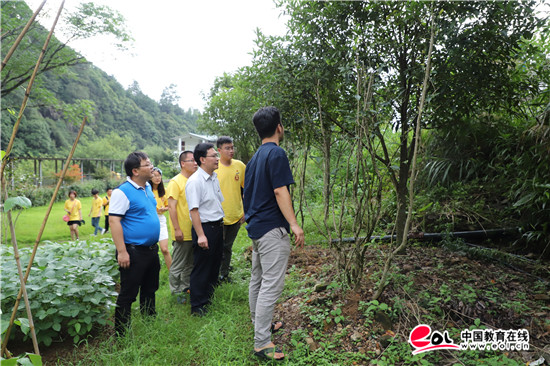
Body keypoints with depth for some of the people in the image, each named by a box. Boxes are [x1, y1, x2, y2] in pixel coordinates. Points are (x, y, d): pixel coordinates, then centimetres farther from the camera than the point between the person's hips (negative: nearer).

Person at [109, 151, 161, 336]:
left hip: (151, 250, 9)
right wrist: (122, 252, -25)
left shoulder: (148, 187, 10)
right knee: (128, 294, 2)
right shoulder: (123, 192, -17)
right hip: (134, 251, -9)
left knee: (150, 290, 21)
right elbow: (114, 220, -22)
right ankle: (121, 334, 16)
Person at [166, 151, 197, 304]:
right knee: (178, 265, 4)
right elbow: (171, 207, -16)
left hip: (194, 232, 8)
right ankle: (176, 292, 18)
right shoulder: (175, 182, -12)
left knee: (190, 264, 18)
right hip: (182, 233, -7)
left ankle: (185, 288, 33)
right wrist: (177, 229, -19)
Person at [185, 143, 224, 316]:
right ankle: (197, 307, 14)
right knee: (201, 268, 1)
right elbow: (194, 210, -21)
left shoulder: (214, 178, 11)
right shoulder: (194, 181, -17)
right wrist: (200, 235, -23)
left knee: (215, 265, 19)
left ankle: (209, 299, 36)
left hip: (218, 227, 9)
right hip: (205, 228, -9)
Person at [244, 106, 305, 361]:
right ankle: (262, 343, 1)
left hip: (256, 226, 10)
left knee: (257, 280, 19)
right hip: (272, 228, -10)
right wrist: (294, 225, -20)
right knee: (271, 285, -5)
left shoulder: (255, 157, 14)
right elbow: (280, 191, -20)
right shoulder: (276, 153, -13)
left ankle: (260, 324, 34)